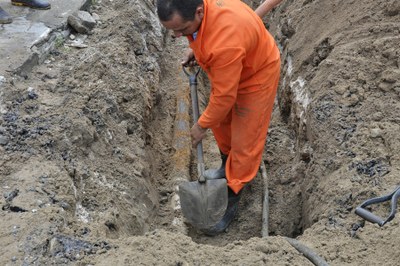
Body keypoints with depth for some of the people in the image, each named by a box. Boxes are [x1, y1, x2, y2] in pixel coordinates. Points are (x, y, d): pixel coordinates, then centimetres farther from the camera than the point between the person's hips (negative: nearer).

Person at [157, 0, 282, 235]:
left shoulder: (224, 44, -46)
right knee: (220, 121, 21)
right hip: (227, 70, 8)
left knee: (243, 141, 1)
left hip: (256, 75, -8)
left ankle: (231, 200, 16)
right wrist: (196, 49, -5)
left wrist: (202, 125, -16)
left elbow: (224, 96, -31)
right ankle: (228, 166, 45)